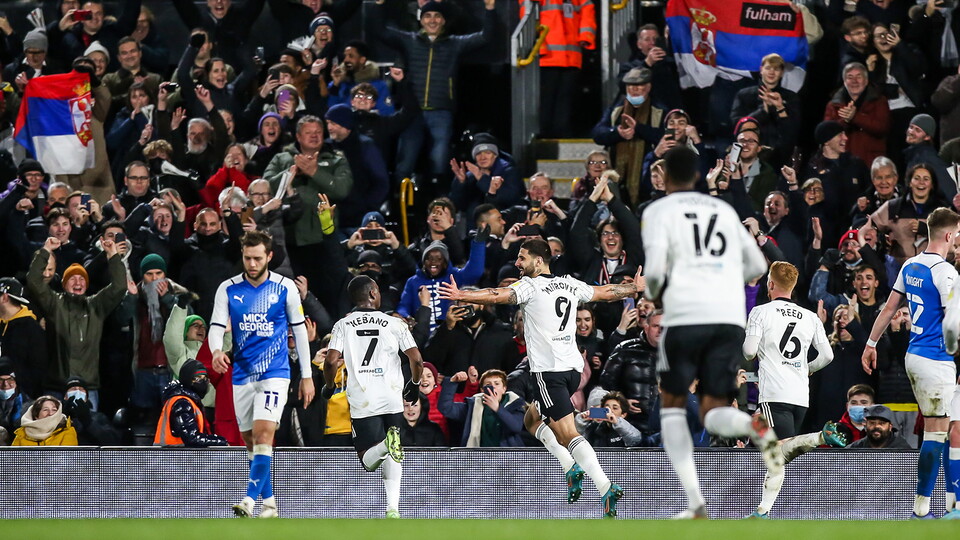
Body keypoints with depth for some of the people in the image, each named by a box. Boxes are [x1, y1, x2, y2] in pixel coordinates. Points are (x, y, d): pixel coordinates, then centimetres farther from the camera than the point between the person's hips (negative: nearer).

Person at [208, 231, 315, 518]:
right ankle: (269, 503, 20)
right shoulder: (228, 289, 2)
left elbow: (300, 329, 5)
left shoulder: (285, 287, -1)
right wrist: (217, 351, -26)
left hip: (274, 373, -3)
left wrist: (307, 376, 5)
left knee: (263, 433, -20)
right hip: (242, 374, 3)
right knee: (250, 440, 8)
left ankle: (250, 500, -28)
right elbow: (216, 326, -2)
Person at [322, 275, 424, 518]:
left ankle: (386, 444, -30)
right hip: (392, 398, 1)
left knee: (368, 460, 5)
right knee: (393, 458, 16)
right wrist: (414, 385, 17)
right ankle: (393, 508, -1)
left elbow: (331, 361, -6)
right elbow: (416, 360, -2)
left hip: (361, 401, -1)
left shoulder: (343, 325, 5)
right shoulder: (395, 324, 4)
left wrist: (328, 386, 13)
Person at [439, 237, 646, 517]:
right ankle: (572, 467, 7)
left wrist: (460, 295, -29)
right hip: (573, 367, 8)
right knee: (533, 419, 23)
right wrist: (636, 287, 44)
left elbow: (499, 295, -21)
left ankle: (606, 488, -25)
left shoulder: (531, 286, -6)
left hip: (549, 369, -8)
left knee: (567, 434, -12)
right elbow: (607, 292, 27)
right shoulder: (570, 285, 14)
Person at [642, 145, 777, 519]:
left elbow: (655, 269, -6)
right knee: (714, 412, 8)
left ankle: (695, 502, 1)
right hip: (731, 316, 4)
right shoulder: (724, 209, 22)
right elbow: (757, 266, 22)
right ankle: (753, 426, -30)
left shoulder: (659, 211, 7)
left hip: (686, 314, -3)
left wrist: (654, 292, 15)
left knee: (672, 404, 14)